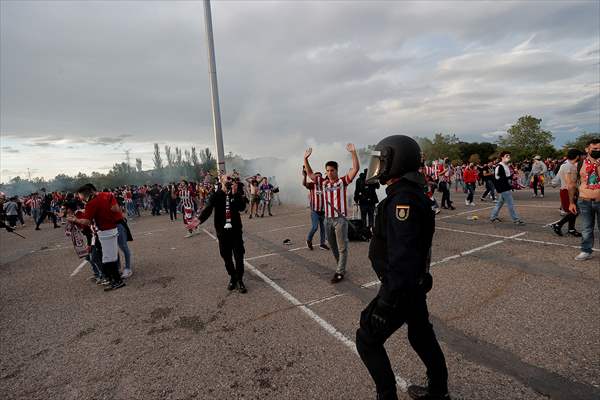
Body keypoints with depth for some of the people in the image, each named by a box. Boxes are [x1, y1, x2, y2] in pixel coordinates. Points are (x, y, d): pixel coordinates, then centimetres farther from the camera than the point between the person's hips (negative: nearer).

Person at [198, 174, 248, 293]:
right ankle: (232, 277, 29)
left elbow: (242, 208, -14)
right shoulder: (216, 195, -3)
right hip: (222, 231, 0)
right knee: (226, 257, 10)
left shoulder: (236, 194, 0)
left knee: (239, 256, 0)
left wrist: (235, 194, -23)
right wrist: (200, 220, -32)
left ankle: (239, 280, 14)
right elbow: (207, 209, -16)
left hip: (236, 230, 0)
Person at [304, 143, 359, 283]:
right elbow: (310, 173, 11)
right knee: (333, 245, 18)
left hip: (340, 219, -5)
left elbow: (355, 168, -15)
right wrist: (306, 158, 2)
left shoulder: (343, 181, -5)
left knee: (342, 246, 2)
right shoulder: (324, 182, 7)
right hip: (328, 219, 5)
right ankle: (341, 266, 36)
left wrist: (353, 152, -25)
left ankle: (340, 272, 10)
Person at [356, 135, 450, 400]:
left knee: (367, 340, 7)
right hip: (415, 284, 10)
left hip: (401, 288, -10)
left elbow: (402, 258, -31)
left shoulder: (402, 200, -27)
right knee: (421, 336, 25)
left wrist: (387, 302, -26)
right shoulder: (409, 193, 5)